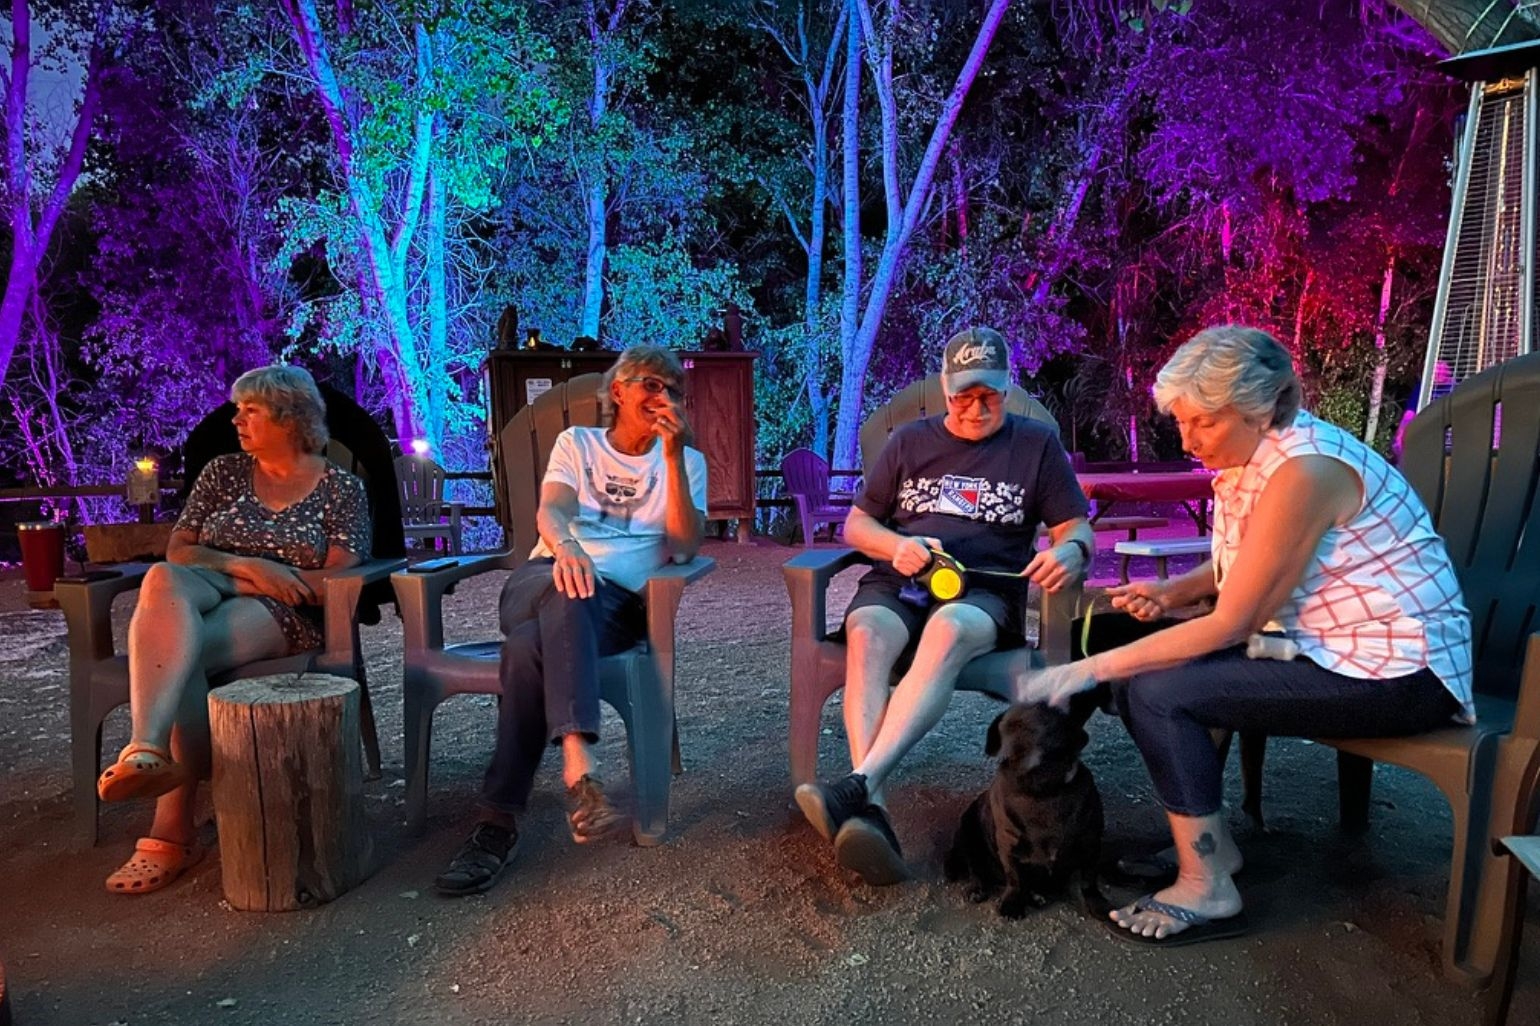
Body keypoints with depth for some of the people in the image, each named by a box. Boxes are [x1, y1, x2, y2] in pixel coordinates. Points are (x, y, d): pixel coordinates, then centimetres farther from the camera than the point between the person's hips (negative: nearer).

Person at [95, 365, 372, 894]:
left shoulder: (340, 488, 5)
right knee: (162, 579, -34)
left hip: (282, 615, -3)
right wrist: (247, 566, -9)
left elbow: (336, 583, -5)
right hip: (201, 600, 4)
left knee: (178, 652, -34)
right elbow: (177, 552, 11)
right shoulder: (224, 472, 17)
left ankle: (172, 829, -35)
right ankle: (149, 751, -49)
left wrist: (239, 574, -7)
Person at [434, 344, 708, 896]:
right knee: (566, 592, -39)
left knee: (530, 643, -35)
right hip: (543, 581, 1)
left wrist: (673, 456, -7)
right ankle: (579, 764, -51)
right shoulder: (577, 442, 20)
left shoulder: (687, 461, 18)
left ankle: (499, 820, -39)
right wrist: (566, 545, -28)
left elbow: (684, 547, 0)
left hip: (616, 603, 0)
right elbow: (551, 510, -2)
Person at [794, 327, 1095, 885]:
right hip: (898, 583, 2)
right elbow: (856, 524, 18)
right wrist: (897, 545, -5)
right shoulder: (911, 441, 19)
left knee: (949, 630, -39)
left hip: (984, 592, -1)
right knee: (867, 632, -36)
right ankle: (871, 814, -47)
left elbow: (1078, 526, 13)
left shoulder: (1036, 442, 16)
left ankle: (857, 787, -50)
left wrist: (1070, 551, -13)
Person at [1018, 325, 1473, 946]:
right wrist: (1170, 591, -2)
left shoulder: (1301, 470, -25)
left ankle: (1208, 890, -6)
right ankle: (1209, 844, 12)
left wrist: (1093, 669, -24)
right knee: (1141, 669, 1)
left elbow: (1232, 623, -25)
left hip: (1397, 670, -10)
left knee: (1160, 693, -21)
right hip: (1328, 646, 10)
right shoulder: (1248, 457, 4)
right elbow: (1240, 569, 19)